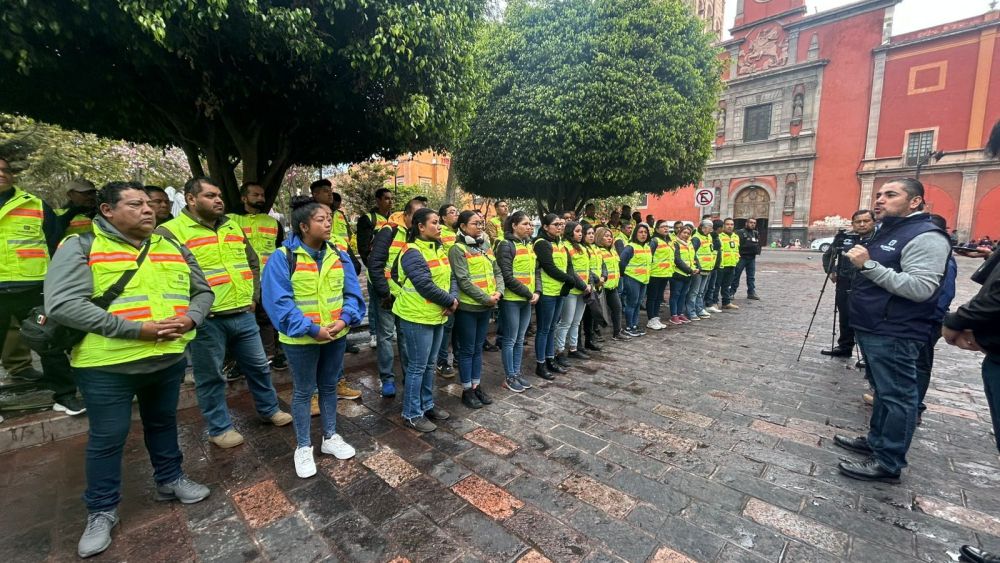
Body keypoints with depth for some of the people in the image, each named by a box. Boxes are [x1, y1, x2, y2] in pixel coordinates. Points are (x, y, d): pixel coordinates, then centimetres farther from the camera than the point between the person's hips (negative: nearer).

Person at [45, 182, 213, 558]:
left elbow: (203, 292, 11)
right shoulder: (80, 247, -8)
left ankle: (170, 481, 40)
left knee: (163, 424, 21)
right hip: (107, 365, -4)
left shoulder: (174, 249, 8)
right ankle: (101, 511, 31)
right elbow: (62, 305, -19)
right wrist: (136, 329, -23)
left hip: (170, 359, 4)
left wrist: (190, 319, -10)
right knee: (106, 439, 11)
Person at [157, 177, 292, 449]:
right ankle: (219, 428, 28)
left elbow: (253, 263, 19)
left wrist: (253, 297, 11)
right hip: (206, 320, -5)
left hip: (243, 314, 6)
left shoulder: (234, 227, 12)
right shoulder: (171, 231, -8)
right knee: (211, 377, 10)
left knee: (258, 365, 17)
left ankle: (269, 409, 36)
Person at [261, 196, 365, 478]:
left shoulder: (339, 256, 1)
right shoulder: (283, 257, -13)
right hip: (301, 339, -4)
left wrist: (344, 319, -17)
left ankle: (330, 438, 36)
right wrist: (311, 329, -22)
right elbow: (279, 302, -17)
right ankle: (303, 447, 29)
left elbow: (353, 294, 0)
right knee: (303, 392, 11)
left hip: (336, 336, 4)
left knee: (329, 387, 18)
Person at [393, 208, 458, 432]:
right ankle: (412, 414, 17)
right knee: (417, 366, 2)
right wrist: (450, 301, -13)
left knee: (429, 364, 18)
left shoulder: (438, 249, 11)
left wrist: (454, 299, -10)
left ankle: (427, 405, 34)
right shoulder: (412, 252, -17)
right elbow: (425, 285, -24)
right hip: (417, 317, -8)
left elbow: (450, 277, 8)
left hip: (437, 315, 9)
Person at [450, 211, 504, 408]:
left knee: (478, 348, 16)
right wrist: (486, 298, -17)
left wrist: (498, 292, -7)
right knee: (467, 349, 5)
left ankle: (477, 386, 28)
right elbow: (463, 281, -18)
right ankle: (467, 390, 18)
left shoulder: (485, 247, 12)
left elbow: (497, 272, 11)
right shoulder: (457, 249, -10)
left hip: (486, 307, 7)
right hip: (467, 306, -7)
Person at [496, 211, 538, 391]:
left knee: (520, 340, 14)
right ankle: (509, 377, 15)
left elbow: (535, 271, 15)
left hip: (527, 300, 7)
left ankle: (517, 373, 26)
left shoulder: (529, 245, 13)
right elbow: (507, 276, -17)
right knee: (510, 340, 3)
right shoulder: (506, 245, -10)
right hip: (511, 299, -7)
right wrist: (528, 294, -14)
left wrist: (537, 292, -1)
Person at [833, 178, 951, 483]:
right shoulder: (887, 231, 16)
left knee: (896, 396, -1)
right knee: (883, 390, 20)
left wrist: (869, 265, -28)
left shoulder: (925, 236, -15)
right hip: (874, 329, 10)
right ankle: (876, 440, 33)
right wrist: (861, 264, 13)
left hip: (895, 334, -10)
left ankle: (888, 463, 8)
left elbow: (920, 288, -27)